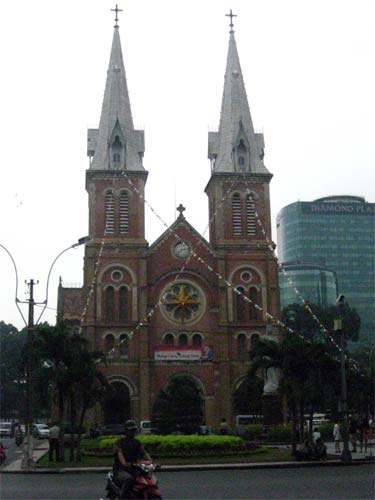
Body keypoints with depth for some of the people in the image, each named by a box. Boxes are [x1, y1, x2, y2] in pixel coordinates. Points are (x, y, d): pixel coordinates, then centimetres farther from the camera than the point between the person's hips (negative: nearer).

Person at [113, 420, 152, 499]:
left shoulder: (137, 442, 13)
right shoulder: (120, 442, -3)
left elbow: (144, 453, -1)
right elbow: (119, 454, -21)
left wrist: (151, 462, -21)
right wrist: (125, 464, -41)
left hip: (133, 470, 5)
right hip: (121, 470, -5)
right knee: (129, 479, -37)